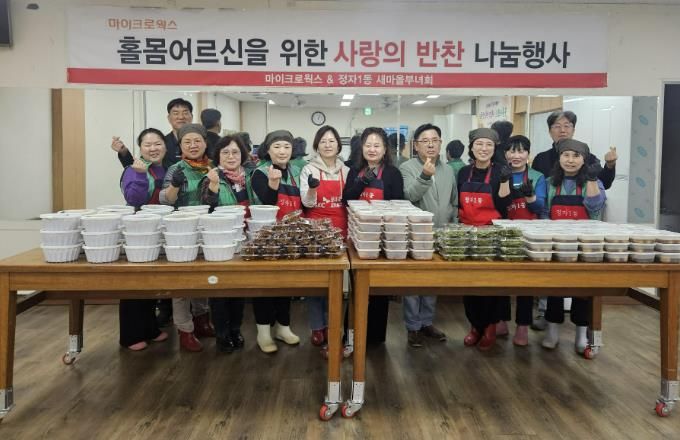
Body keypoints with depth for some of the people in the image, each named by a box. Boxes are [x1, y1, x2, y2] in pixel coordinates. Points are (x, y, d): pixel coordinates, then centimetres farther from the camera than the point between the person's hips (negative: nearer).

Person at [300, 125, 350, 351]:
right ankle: (317, 327, 14)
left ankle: (330, 323, 23)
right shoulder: (309, 169, -2)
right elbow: (307, 203, -10)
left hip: (339, 230, 3)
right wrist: (312, 189, -27)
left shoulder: (346, 170, 9)